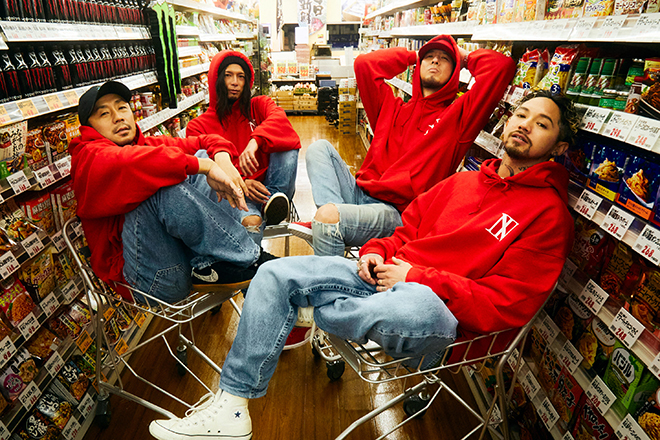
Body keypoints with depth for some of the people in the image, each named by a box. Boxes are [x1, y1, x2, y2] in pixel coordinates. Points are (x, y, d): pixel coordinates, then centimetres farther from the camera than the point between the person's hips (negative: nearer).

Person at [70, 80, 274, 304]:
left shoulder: (151, 145, 17)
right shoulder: (88, 158, -1)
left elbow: (205, 141, 9)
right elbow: (128, 162, -25)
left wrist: (222, 159, -14)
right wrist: (205, 166, -28)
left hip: (187, 250, 6)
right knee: (163, 189, -30)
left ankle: (211, 265, -17)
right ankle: (248, 258, -19)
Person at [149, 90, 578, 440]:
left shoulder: (550, 213, -2)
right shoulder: (462, 181, 18)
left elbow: (507, 305, -12)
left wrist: (417, 276, -15)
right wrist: (376, 251, 1)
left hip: (442, 310, -5)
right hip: (388, 276, 6)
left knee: (420, 306, -43)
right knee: (275, 273, -6)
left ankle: (315, 306, -8)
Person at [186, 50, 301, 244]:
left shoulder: (259, 105, 13)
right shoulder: (198, 126, 9)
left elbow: (278, 117, -13)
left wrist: (255, 141, -35)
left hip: (269, 185, 4)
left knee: (288, 146, -20)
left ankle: (273, 197, -27)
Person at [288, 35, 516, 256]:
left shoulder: (457, 115, 6)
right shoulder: (393, 108, 21)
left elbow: (502, 66, -4)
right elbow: (364, 63, 19)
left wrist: (466, 57, 17)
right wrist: (411, 56, 26)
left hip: (396, 213, -6)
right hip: (360, 194, 6)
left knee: (329, 216, -31)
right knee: (320, 148, -6)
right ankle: (325, 228, -26)